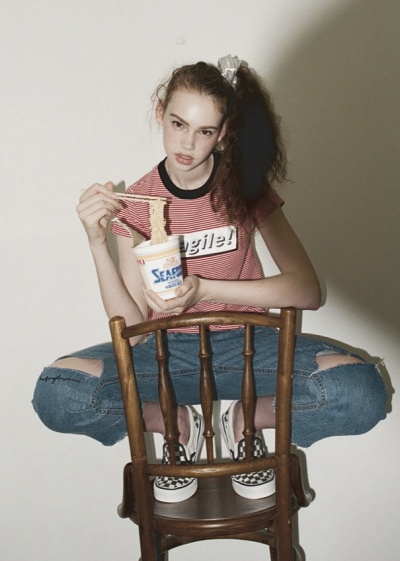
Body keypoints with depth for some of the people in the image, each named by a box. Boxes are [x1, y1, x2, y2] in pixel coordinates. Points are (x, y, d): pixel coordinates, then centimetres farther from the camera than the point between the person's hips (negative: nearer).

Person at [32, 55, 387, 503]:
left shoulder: (246, 188, -5)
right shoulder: (135, 202, -4)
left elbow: (308, 291, -14)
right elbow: (131, 326, -9)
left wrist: (204, 288, -24)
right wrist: (97, 241, -22)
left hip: (244, 344, 0)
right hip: (168, 351, 1)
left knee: (362, 393, -27)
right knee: (55, 393, -26)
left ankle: (247, 419, 0)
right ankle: (177, 424, 0)